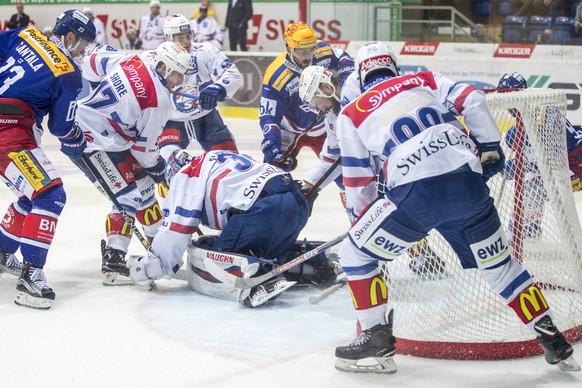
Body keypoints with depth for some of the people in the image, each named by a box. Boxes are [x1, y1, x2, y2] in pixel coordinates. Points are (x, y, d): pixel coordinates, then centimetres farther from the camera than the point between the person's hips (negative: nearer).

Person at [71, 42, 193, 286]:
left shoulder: (133, 62, 5)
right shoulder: (158, 98, -16)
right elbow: (146, 145, -11)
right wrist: (157, 167, 10)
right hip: (94, 144, -10)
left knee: (142, 180, 20)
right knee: (129, 195, -9)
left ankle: (158, 238, 27)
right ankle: (113, 261, -5)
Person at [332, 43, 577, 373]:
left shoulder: (351, 114, 17)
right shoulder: (425, 81, 23)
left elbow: (358, 183, 17)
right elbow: (472, 100, 10)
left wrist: (365, 218, 33)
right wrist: (490, 147, 18)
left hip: (415, 194, -4)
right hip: (468, 182, 4)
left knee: (356, 255, 14)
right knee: (499, 264, 21)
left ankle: (378, 339, 9)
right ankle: (552, 339, 23)